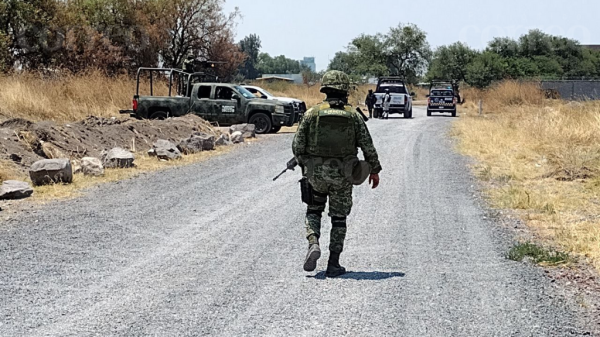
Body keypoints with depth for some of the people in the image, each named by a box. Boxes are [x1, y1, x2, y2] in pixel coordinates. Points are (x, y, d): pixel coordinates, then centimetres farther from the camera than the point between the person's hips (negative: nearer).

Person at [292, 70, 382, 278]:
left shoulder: (312, 113, -4)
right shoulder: (353, 116, -4)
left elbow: (297, 145, -4)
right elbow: (368, 146, -3)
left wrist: (303, 165, 14)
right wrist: (375, 170, 10)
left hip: (316, 174, 0)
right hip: (342, 175, 0)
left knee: (314, 210, 21)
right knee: (339, 218, 11)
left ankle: (313, 244, -5)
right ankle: (333, 265, 9)